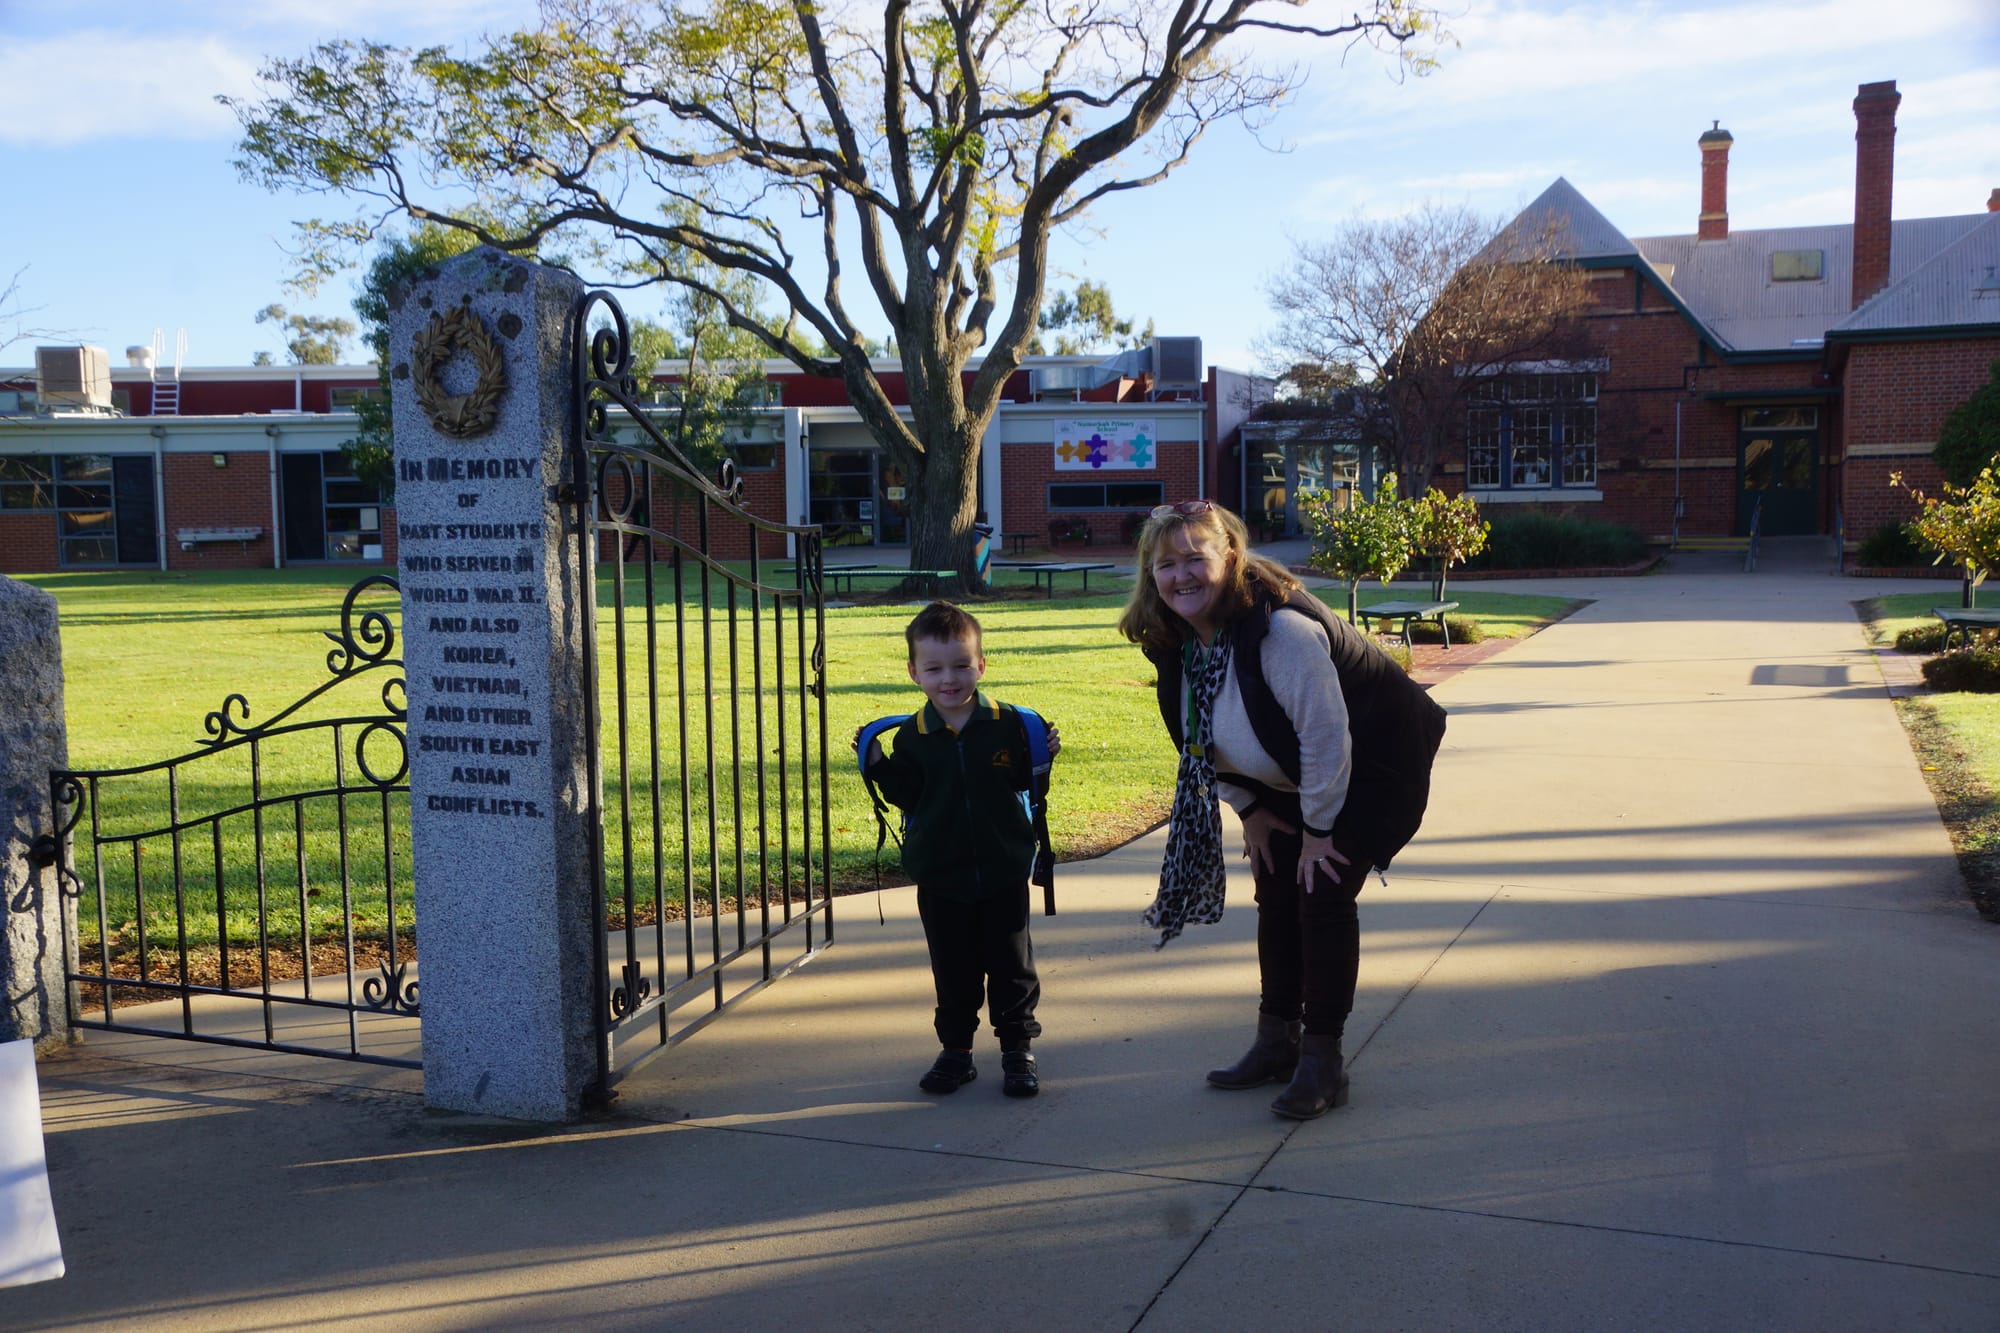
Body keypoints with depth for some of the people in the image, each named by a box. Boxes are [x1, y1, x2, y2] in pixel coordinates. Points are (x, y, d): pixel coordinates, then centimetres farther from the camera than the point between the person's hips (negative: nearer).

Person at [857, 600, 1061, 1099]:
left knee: (1011, 964, 8)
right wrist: (878, 765, -13)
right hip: (941, 876, 1)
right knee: (953, 969, 11)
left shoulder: (1007, 724, -3)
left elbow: (1022, 781, 3)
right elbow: (907, 797, -2)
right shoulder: (912, 736, -1)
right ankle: (955, 1051, 24)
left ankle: (1017, 1049, 21)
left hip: (1003, 870, -1)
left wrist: (1045, 755, -13)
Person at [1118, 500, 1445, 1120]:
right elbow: (1205, 741, 6)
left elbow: (1326, 734, -29)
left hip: (1371, 769, -8)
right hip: (1286, 783, 8)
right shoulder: (1174, 640, -9)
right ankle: (1277, 1041, 22)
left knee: (1323, 898, -12)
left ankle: (1322, 1062, 0)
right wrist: (1250, 811, 5)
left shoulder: (1281, 628, -34)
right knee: (1276, 895, 8)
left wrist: (1319, 828, -20)